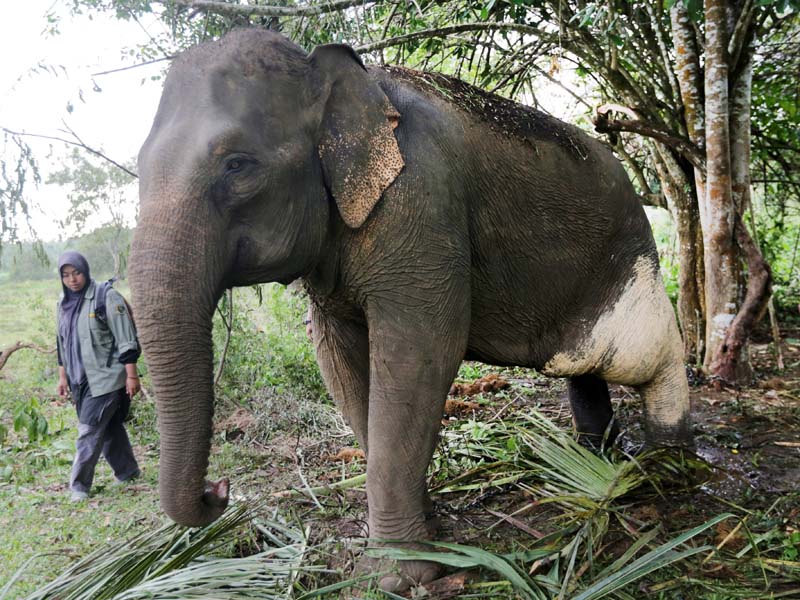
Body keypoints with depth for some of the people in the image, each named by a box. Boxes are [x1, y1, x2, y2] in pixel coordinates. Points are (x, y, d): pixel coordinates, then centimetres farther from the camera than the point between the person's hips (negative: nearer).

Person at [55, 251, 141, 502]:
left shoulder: (107, 298, -12)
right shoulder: (63, 303, 9)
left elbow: (126, 340, -13)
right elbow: (62, 343, 19)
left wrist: (131, 376, -15)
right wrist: (62, 376, 18)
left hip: (106, 377, -6)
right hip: (80, 379, 7)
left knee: (90, 430, -5)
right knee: (110, 428, 14)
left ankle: (79, 485, 5)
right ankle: (128, 472, 27)